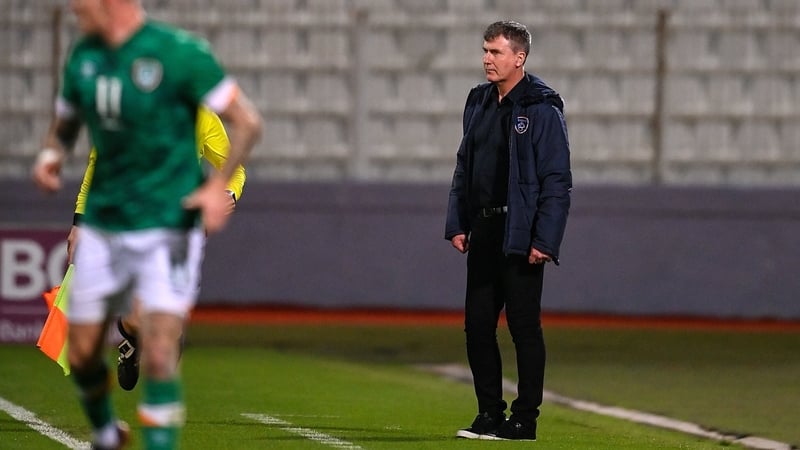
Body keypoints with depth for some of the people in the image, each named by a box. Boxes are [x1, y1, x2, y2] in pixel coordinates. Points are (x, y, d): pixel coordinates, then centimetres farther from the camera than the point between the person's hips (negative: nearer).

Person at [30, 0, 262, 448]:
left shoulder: (181, 53, -14)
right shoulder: (83, 56, 4)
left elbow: (247, 121, -11)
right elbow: (65, 122, 18)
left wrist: (220, 184, -24)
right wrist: (51, 155, -2)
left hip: (169, 225, -5)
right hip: (103, 226, 5)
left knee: (159, 353, -16)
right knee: (82, 353, 7)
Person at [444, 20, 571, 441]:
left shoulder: (542, 109, -9)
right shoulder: (479, 103, 12)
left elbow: (557, 181, -12)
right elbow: (463, 168, 17)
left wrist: (544, 241, -18)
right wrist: (457, 224, 8)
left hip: (521, 234, -7)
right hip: (483, 231, 7)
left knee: (524, 327, -2)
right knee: (477, 324, 7)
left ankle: (525, 419, 4)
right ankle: (489, 415, 16)